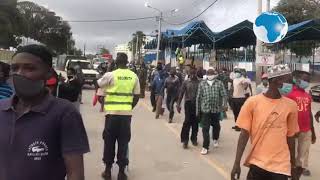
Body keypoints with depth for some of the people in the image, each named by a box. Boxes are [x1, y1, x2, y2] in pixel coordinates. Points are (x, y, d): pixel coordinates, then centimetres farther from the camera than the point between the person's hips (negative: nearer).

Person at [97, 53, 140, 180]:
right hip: (126, 113, 2)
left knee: (109, 142, 11)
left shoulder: (110, 75, -6)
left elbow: (98, 85, 9)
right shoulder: (134, 76, 3)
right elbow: (137, 96, 7)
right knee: (123, 143, 10)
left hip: (112, 113, -2)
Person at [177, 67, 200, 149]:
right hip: (188, 103, -1)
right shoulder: (186, 82, 1)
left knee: (195, 122, 9)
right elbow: (181, 94, 0)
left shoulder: (199, 82, 1)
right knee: (187, 122, -5)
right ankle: (185, 140, 3)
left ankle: (194, 138, 24)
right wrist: (178, 104, -5)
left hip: (197, 104, 1)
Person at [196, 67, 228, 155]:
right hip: (205, 109, -1)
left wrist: (224, 105, -22)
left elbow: (224, 95, -4)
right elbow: (198, 97, 5)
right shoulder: (202, 84, 4)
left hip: (216, 109, 1)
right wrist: (198, 110, 4)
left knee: (216, 126, 18)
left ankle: (215, 139, 45)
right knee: (205, 128, -4)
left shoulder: (219, 83, 2)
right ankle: (205, 147, 1)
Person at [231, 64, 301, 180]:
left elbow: (290, 137, 7)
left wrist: (293, 165, 12)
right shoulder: (252, 102, -7)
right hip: (257, 163, -1)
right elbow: (244, 133, -6)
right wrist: (237, 163, -8)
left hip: (281, 165, 1)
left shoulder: (291, 105, 0)